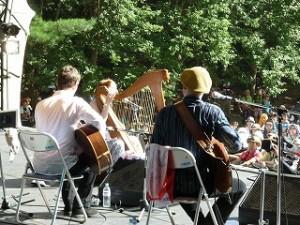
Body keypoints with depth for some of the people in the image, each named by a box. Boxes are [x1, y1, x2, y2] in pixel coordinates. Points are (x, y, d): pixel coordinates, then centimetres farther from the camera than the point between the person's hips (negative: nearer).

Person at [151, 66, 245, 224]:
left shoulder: (165, 113, -4)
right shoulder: (212, 112, -11)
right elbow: (236, 145, -12)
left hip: (170, 184, 3)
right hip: (199, 184, -3)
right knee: (239, 186, 23)